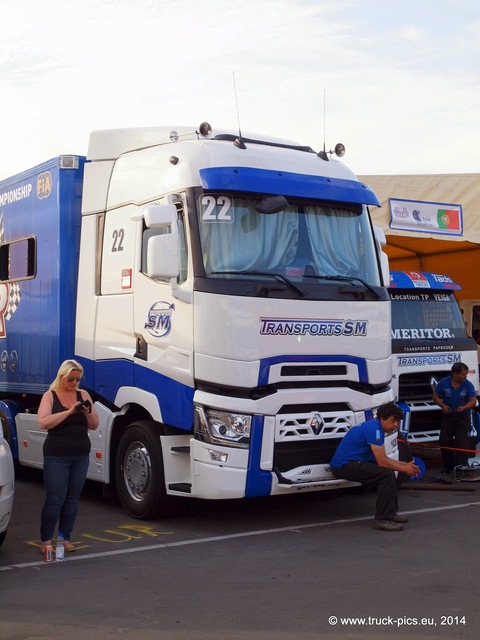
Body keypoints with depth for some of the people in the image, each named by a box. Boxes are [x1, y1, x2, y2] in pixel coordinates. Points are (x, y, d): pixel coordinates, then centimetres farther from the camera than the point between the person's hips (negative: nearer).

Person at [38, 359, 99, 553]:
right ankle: (46, 539, 8)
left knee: (73, 499, 6)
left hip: (81, 456, 4)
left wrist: (87, 413, -13)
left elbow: (94, 425, 7)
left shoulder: (83, 395, 9)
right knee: (55, 499, -4)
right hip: (56, 457, -3)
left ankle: (65, 537, 16)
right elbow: (43, 422, -15)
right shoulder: (50, 396, 1)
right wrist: (69, 411, -21)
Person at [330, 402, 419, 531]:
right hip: (344, 466, -11)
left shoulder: (376, 427, 13)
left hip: (354, 462, 11)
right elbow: (382, 462, -20)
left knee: (389, 471, 17)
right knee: (386, 474, -22)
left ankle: (390, 512, 20)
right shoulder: (374, 429, -18)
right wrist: (405, 469, -8)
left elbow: (382, 458, 18)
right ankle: (382, 519, -16)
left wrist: (405, 464, 7)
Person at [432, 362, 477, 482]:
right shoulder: (444, 383, -9)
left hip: (463, 417, -2)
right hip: (447, 416, 2)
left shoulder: (468, 385, -9)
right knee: (444, 442, 2)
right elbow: (435, 396, 2)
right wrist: (442, 406, -15)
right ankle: (448, 469, 17)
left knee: (462, 443, -12)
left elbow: (473, 401, -7)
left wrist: (464, 407, -26)